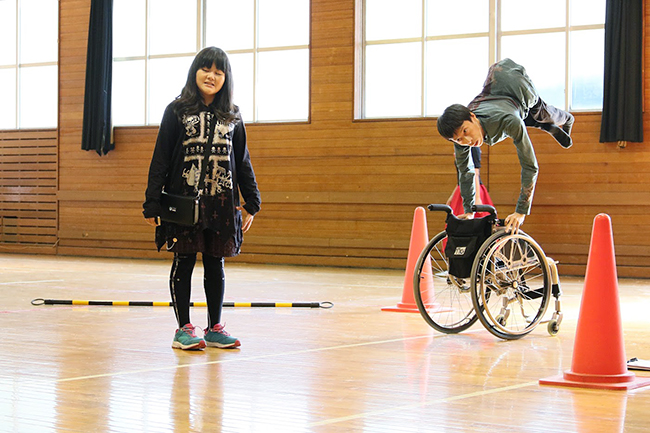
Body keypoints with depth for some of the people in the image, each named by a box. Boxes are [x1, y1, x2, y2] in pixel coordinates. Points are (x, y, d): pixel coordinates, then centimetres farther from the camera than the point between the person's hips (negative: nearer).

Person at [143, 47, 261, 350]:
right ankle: (184, 328, 9)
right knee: (184, 262, 1)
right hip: (184, 201, -3)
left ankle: (214, 328, 16)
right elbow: (160, 160, -1)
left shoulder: (232, 117, 9)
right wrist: (152, 203, -6)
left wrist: (251, 202, 9)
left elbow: (243, 162, 14)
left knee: (215, 265, 8)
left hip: (221, 203, 3)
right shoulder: (177, 111, 1)